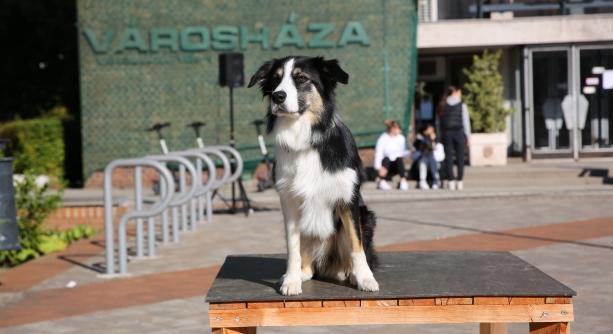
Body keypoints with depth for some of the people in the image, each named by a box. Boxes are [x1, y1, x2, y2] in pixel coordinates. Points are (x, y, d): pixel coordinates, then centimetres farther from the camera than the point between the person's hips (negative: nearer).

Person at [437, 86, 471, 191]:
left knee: (448, 158, 3)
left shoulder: (442, 106, 7)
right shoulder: (461, 105, -2)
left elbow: (439, 123, 6)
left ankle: (451, 182, 1)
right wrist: (467, 136, 3)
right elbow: (466, 122, -2)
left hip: (447, 133, 2)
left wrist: (442, 134, 11)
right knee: (460, 158, 3)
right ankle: (460, 182, 2)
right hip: (459, 132, -2)